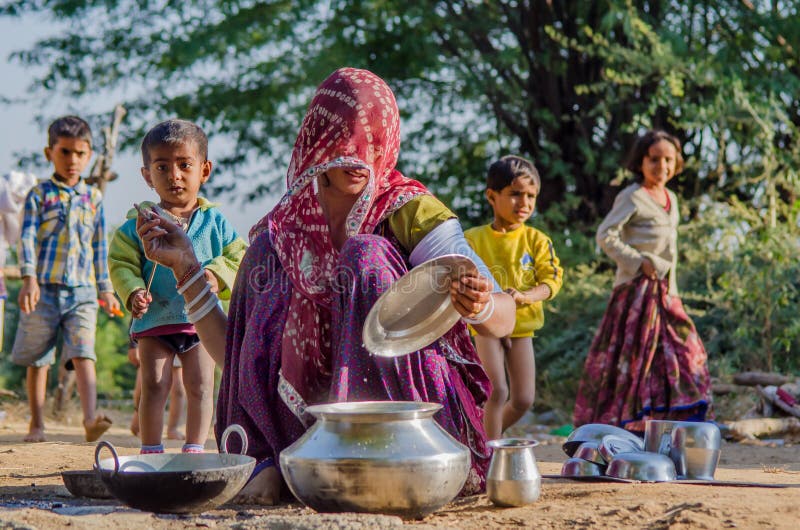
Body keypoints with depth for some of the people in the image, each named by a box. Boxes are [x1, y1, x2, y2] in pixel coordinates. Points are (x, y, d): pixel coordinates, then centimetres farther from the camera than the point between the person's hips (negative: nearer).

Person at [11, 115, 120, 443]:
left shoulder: (93, 198, 12)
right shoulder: (39, 194, 3)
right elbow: (27, 238, -6)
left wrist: (105, 289, 18)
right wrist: (29, 278, -19)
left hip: (82, 290, 1)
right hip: (44, 288, -1)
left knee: (83, 353, -15)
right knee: (37, 360, 7)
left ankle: (90, 418, -27)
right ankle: (37, 423, 18)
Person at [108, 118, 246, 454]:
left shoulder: (215, 222, 4)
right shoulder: (138, 224, 0)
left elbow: (238, 258, 3)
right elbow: (121, 263, -2)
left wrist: (216, 276, -16)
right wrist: (133, 293, -19)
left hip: (201, 320, 1)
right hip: (154, 322, -1)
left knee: (200, 386, 3)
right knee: (154, 386, -2)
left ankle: (195, 449, 15)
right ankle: (150, 452, 7)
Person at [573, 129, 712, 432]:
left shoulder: (670, 198, 17)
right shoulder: (632, 197, -8)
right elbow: (606, 235, -15)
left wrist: (671, 287, 18)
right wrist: (638, 262, -17)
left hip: (664, 290, 9)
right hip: (638, 287, -9)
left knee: (684, 350, 7)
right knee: (633, 351, -10)